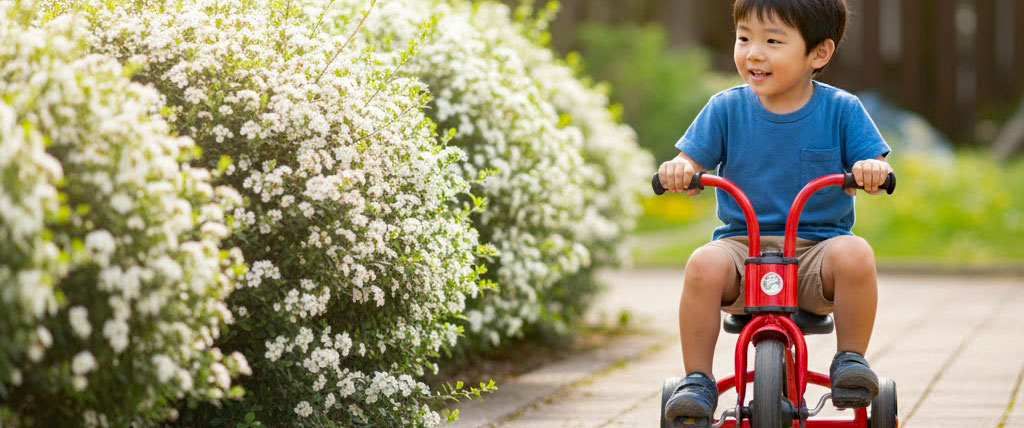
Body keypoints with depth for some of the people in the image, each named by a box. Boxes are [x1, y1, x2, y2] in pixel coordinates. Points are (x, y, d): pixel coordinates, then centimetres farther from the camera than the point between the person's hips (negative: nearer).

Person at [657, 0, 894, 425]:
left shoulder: (841, 109, 1)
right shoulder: (726, 108, 4)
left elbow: (876, 172, -3)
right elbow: (691, 164, 1)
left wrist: (872, 170, -29)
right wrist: (678, 170, -25)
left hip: (816, 249, -1)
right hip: (742, 243, 1)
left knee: (854, 255, -33)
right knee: (704, 265, -31)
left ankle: (850, 359, -10)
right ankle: (696, 381, -16)